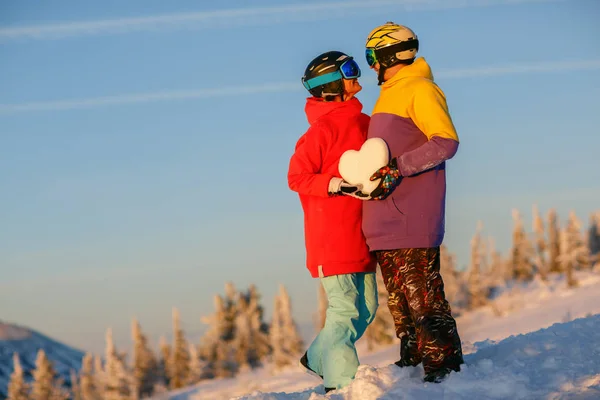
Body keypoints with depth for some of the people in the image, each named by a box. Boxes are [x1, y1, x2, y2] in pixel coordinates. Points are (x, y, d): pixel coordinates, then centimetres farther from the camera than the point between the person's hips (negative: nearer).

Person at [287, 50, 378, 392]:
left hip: (361, 234, 8)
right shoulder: (323, 129, -12)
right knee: (345, 308, -7)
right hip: (332, 236, -8)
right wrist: (337, 185, -23)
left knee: (366, 307, 8)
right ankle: (342, 381, 2)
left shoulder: (364, 123, 11)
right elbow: (297, 177, -13)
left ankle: (319, 359, 26)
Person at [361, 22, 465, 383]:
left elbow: (446, 142, -17)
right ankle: (413, 360, 15)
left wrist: (398, 169, -23)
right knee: (398, 295, 10)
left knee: (422, 293, -11)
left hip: (411, 217, -9)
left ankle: (445, 364, -7)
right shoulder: (389, 95, 22)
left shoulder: (421, 89, -6)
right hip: (386, 218, 9)